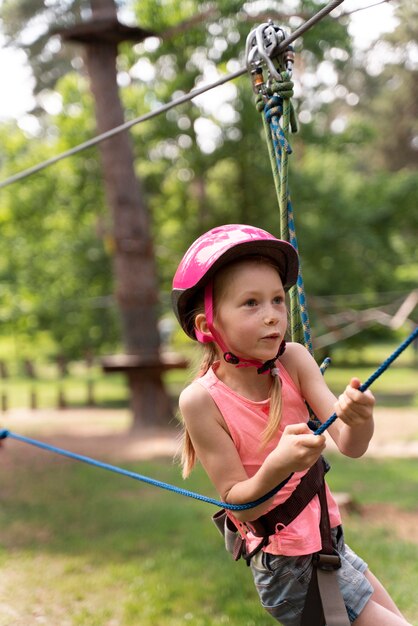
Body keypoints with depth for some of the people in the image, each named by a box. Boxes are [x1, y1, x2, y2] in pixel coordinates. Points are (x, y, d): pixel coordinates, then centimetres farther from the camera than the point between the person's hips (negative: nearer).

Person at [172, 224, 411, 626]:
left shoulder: (293, 360, -11)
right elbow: (238, 503, -18)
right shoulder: (201, 400, -22)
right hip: (286, 568, -5)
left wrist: (358, 419, -41)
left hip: (329, 540, 5)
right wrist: (277, 467, -38)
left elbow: (351, 447, -18)